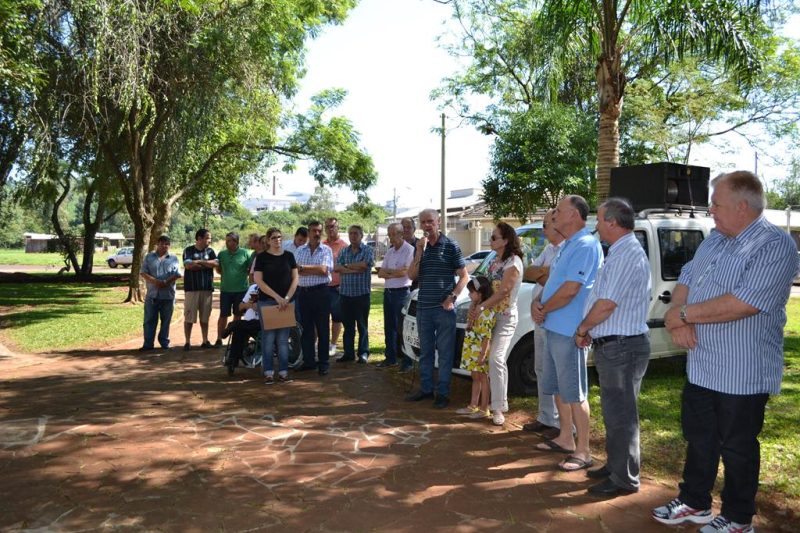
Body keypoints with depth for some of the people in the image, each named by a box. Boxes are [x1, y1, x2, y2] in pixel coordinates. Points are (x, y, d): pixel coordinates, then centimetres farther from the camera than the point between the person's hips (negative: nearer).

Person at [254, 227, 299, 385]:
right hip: (266, 301, -2)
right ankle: (268, 372, 7)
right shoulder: (262, 257, 0)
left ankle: (283, 371, 10)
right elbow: (258, 280, -5)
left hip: (286, 301, 2)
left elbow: (295, 278, 5)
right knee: (268, 337, 0)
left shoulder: (289, 256, 7)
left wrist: (287, 298, -7)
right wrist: (277, 297, -13)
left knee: (283, 338, 4)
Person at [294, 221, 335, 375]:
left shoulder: (326, 250, 1)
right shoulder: (300, 250, 9)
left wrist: (303, 267, -8)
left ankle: (323, 363, 11)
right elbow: (296, 272, -4)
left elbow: (323, 269, -14)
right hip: (303, 293, 3)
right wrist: (317, 270, -12)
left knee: (322, 329, 3)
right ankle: (308, 361, 20)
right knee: (306, 329, 9)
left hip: (321, 292, -3)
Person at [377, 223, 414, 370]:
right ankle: (390, 359, 24)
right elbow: (380, 273, 8)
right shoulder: (390, 252, 14)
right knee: (389, 327, 13)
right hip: (388, 291, 8)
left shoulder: (409, 250, -9)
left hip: (401, 292, -8)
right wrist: (396, 272, -9)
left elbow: (404, 272, -18)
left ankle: (408, 362, 2)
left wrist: (388, 271, -2)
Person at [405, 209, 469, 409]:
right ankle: (425, 389, 24)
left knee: (444, 352, 2)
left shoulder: (451, 246, -3)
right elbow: (412, 275, 2)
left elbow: (464, 277, -2)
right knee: (425, 351, 13)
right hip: (423, 308, 5)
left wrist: (452, 297, -14)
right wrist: (419, 252, -9)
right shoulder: (420, 246, 10)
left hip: (444, 308, -5)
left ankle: (443, 393, 11)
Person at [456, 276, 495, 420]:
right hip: (471, 349, 9)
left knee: (482, 377, 0)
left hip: (480, 350, -9)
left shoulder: (487, 311, -20)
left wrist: (483, 354, -22)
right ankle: (473, 406, 24)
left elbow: (487, 335, -22)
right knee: (475, 377, 15)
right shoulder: (475, 307, 10)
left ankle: (484, 409, 9)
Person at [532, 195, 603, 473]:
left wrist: (544, 310, -9)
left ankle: (583, 452, 7)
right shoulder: (566, 246, 16)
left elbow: (570, 290, -23)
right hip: (555, 328, 10)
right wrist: (537, 306, 0)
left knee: (574, 392, -3)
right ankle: (566, 439, 31)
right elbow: (551, 282, 18)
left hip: (569, 331, -10)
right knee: (559, 387, 18)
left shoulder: (586, 245, -16)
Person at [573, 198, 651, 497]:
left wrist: (582, 330, -9)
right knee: (614, 411, 19)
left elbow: (606, 305, -23)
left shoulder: (627, 255, -19)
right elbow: (603, 299, 19)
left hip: (622, 347, -11)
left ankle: (624, 479, 11)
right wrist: (587, 331, 11)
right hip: (612, 345, 11)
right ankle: (614, 466, 33)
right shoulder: (621, 252, 15)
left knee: (621, 415, 0)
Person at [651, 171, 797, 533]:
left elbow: (742, 304, -29)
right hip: (701, 366, 8)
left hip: (743, 375, -8)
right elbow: (685, 279, 11)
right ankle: (695, 503, 36)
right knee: (699, 438, 19)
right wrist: (677, 316, -10)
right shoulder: (714, 239, 9)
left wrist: (684, 314, -19)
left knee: (737, 448, 9)